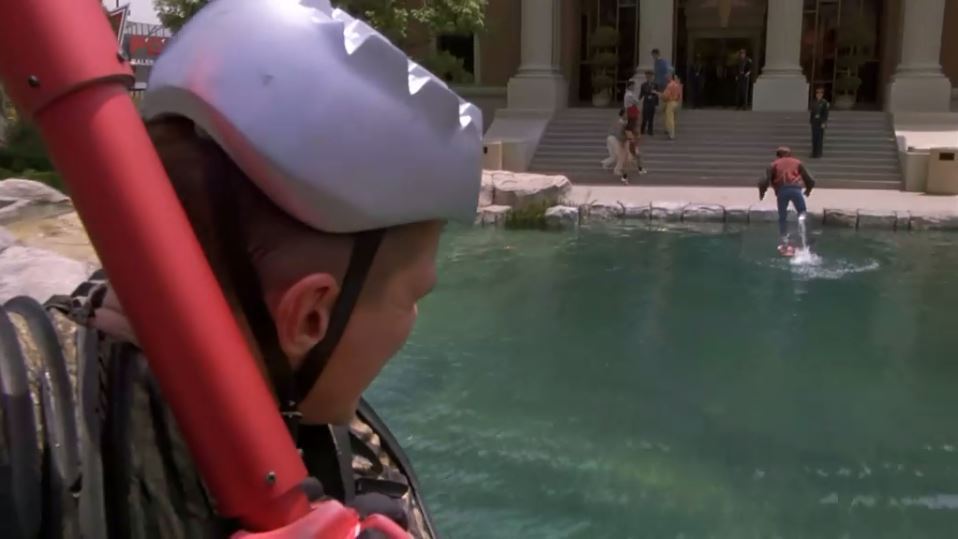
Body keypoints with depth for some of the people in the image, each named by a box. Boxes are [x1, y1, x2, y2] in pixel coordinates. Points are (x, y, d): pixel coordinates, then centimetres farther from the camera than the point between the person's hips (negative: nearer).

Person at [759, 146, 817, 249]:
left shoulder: (774, 164, 20)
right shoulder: (797, 162, 24)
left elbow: (765, 181, 5)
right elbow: (810, 180, 21)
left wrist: (762, 192, 18)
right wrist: (808, 190, 39)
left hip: (782, 190, 0)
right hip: (796, 189, 0)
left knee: (782, 217, 12)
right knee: (802, 211, 18)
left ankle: (784, 242, 8)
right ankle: (801, 217, -20)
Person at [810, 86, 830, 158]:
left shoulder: (824, 102, -7)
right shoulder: (814, 103, 11)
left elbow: (826, 113, -10)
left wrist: (824, 123, -16)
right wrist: (810, 121, 10)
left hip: (821, 122, -6)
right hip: (814, 122, 6)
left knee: (820, 137, -4)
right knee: (814, 137, 6)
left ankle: (819, 153, -1)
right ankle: (814, 153, 11)